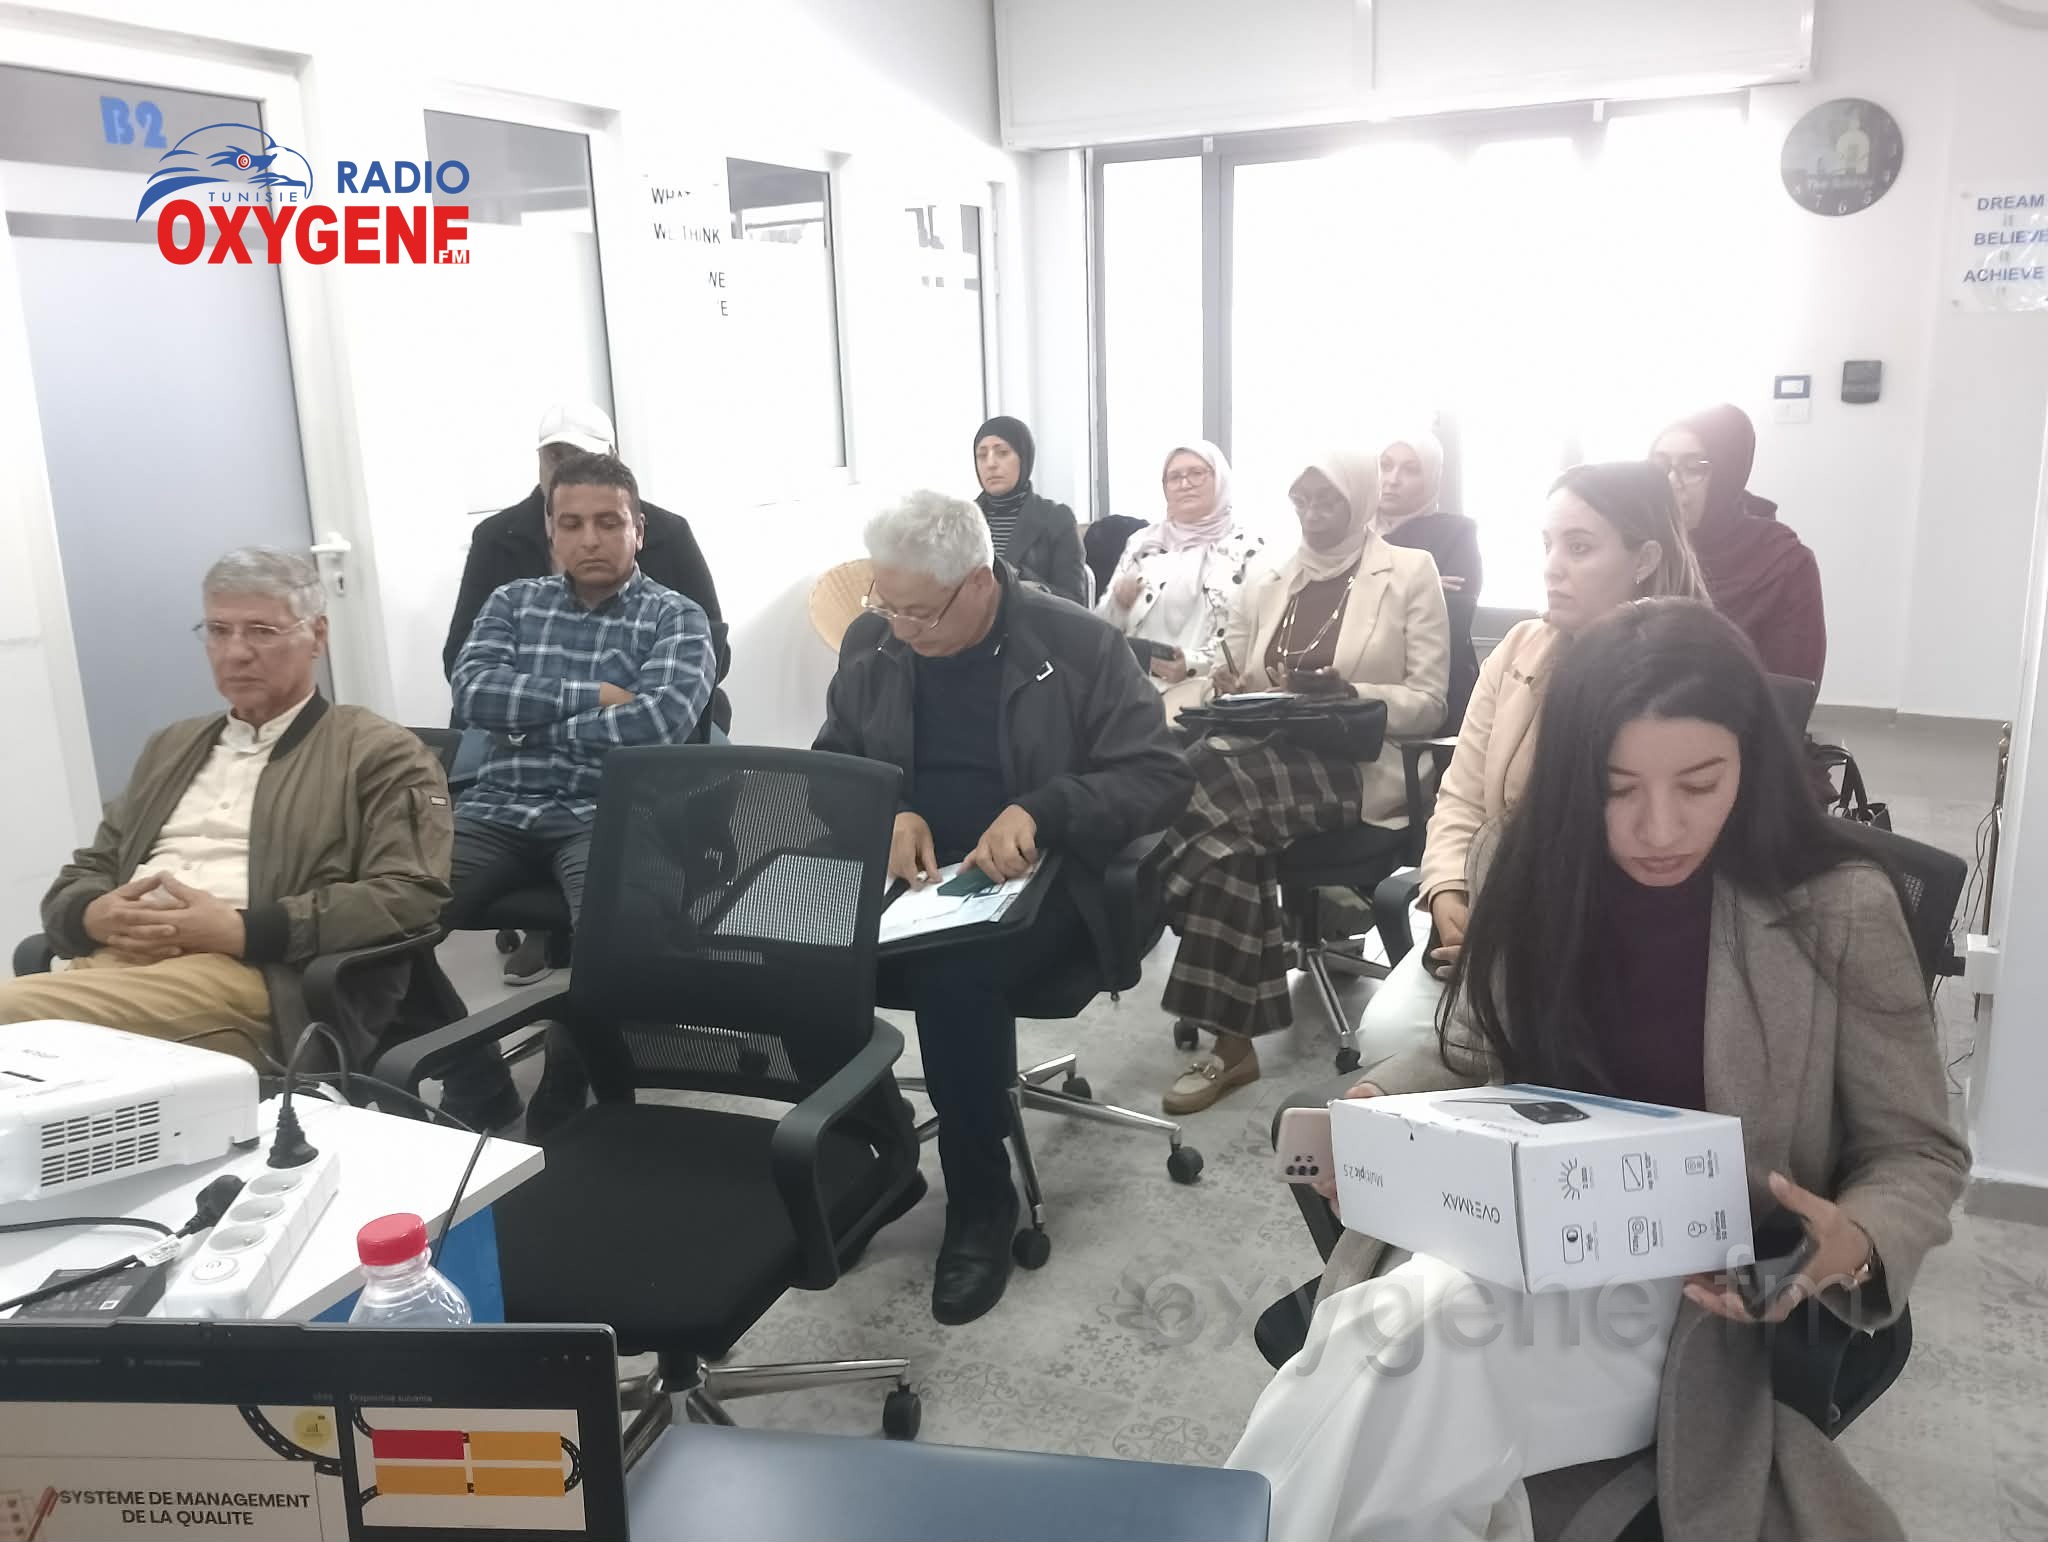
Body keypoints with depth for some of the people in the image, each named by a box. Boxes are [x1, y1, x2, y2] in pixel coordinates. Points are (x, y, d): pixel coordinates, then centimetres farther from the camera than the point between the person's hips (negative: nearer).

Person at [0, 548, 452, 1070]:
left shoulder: (380, 754, 6)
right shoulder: (171, 746, 27)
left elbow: (411, 895, -7)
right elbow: (84, 872, 25)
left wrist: (240, 930, -14)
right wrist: (95, 915, -1)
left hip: (258, 978, -6)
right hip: (115, 965, 6)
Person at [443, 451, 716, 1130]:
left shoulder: (675, 617, 5)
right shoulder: (512, 602, 16)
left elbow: (663, 719, -13)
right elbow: (471, 692, -1)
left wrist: (534, 722, -4)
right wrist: (591, 695, -8)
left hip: (606, 814, -3)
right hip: (498, 809, 4)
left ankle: (557, 1113, -11)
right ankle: (478, 1099, -5)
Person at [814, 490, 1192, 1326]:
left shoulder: (1079, 645, -8)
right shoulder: (870, 644, 5)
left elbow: (1161, 777, -9)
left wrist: (1039, 810, -25)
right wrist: (885, 816, -10)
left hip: (1034, 878, -4)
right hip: (900, 876, 4)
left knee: (958, 975, -35)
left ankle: (981, 1201, -11)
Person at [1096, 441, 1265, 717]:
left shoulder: (1247, 549, 5)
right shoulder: (1143, 542, 16)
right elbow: (1103, 625, 17)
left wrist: (1193, 664, -18)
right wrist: (1118, 603, -6)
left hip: (1204, 682, -3)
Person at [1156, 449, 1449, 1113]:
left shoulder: (1411, 572, 5)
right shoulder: (1266, 583, 19)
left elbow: (1429, 702, 0)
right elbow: (1236, 680, 21)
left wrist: (1345, 692, -19)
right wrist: (1229, 691, -5)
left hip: (1360, 771, -4)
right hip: (1270, 761, 4)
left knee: (1205, 784, -32)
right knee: (1230, 831, -34)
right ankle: (1232, 1041, -24)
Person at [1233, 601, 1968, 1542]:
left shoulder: (1838, 909, -13)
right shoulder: (1532, 872, -2)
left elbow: (1918, 1153, -2)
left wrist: (1855, 1243, -25)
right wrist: (1376, 1109, -10)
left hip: (1705, 1297, -3)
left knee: (1411, 1346, -30)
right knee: (1377, 1337, -30)